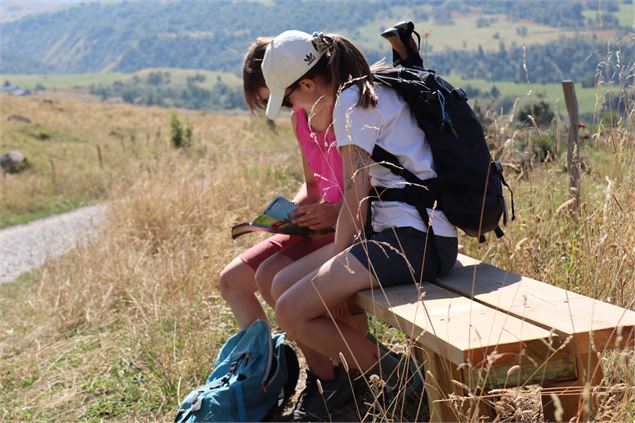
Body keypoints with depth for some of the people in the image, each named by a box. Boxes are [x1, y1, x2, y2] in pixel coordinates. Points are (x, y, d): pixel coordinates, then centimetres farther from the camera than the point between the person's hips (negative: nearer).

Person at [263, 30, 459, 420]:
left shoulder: (351, 101, -9)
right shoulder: (373, 91, 19)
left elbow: (356, 196, -12)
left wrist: (338, 263, -4)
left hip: (414, 239, -10)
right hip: (404, 231, 10)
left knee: (292, 313, -13)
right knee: (284, 287, 8)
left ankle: (395, 385, -3)